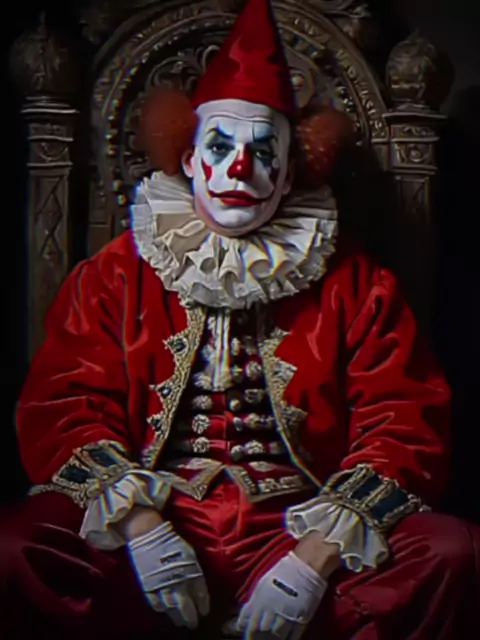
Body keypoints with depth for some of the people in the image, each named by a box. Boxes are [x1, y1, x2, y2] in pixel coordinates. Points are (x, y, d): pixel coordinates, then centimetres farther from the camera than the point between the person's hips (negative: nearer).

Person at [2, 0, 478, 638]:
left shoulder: (354, 285, 10)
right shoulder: (114, 277, 12)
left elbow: (406, 424, 1)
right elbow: (62, 409, 2)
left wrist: (316, 558, -14)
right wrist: (138, 522, -16)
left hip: (301, 529, 1)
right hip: (153, 526, 0)